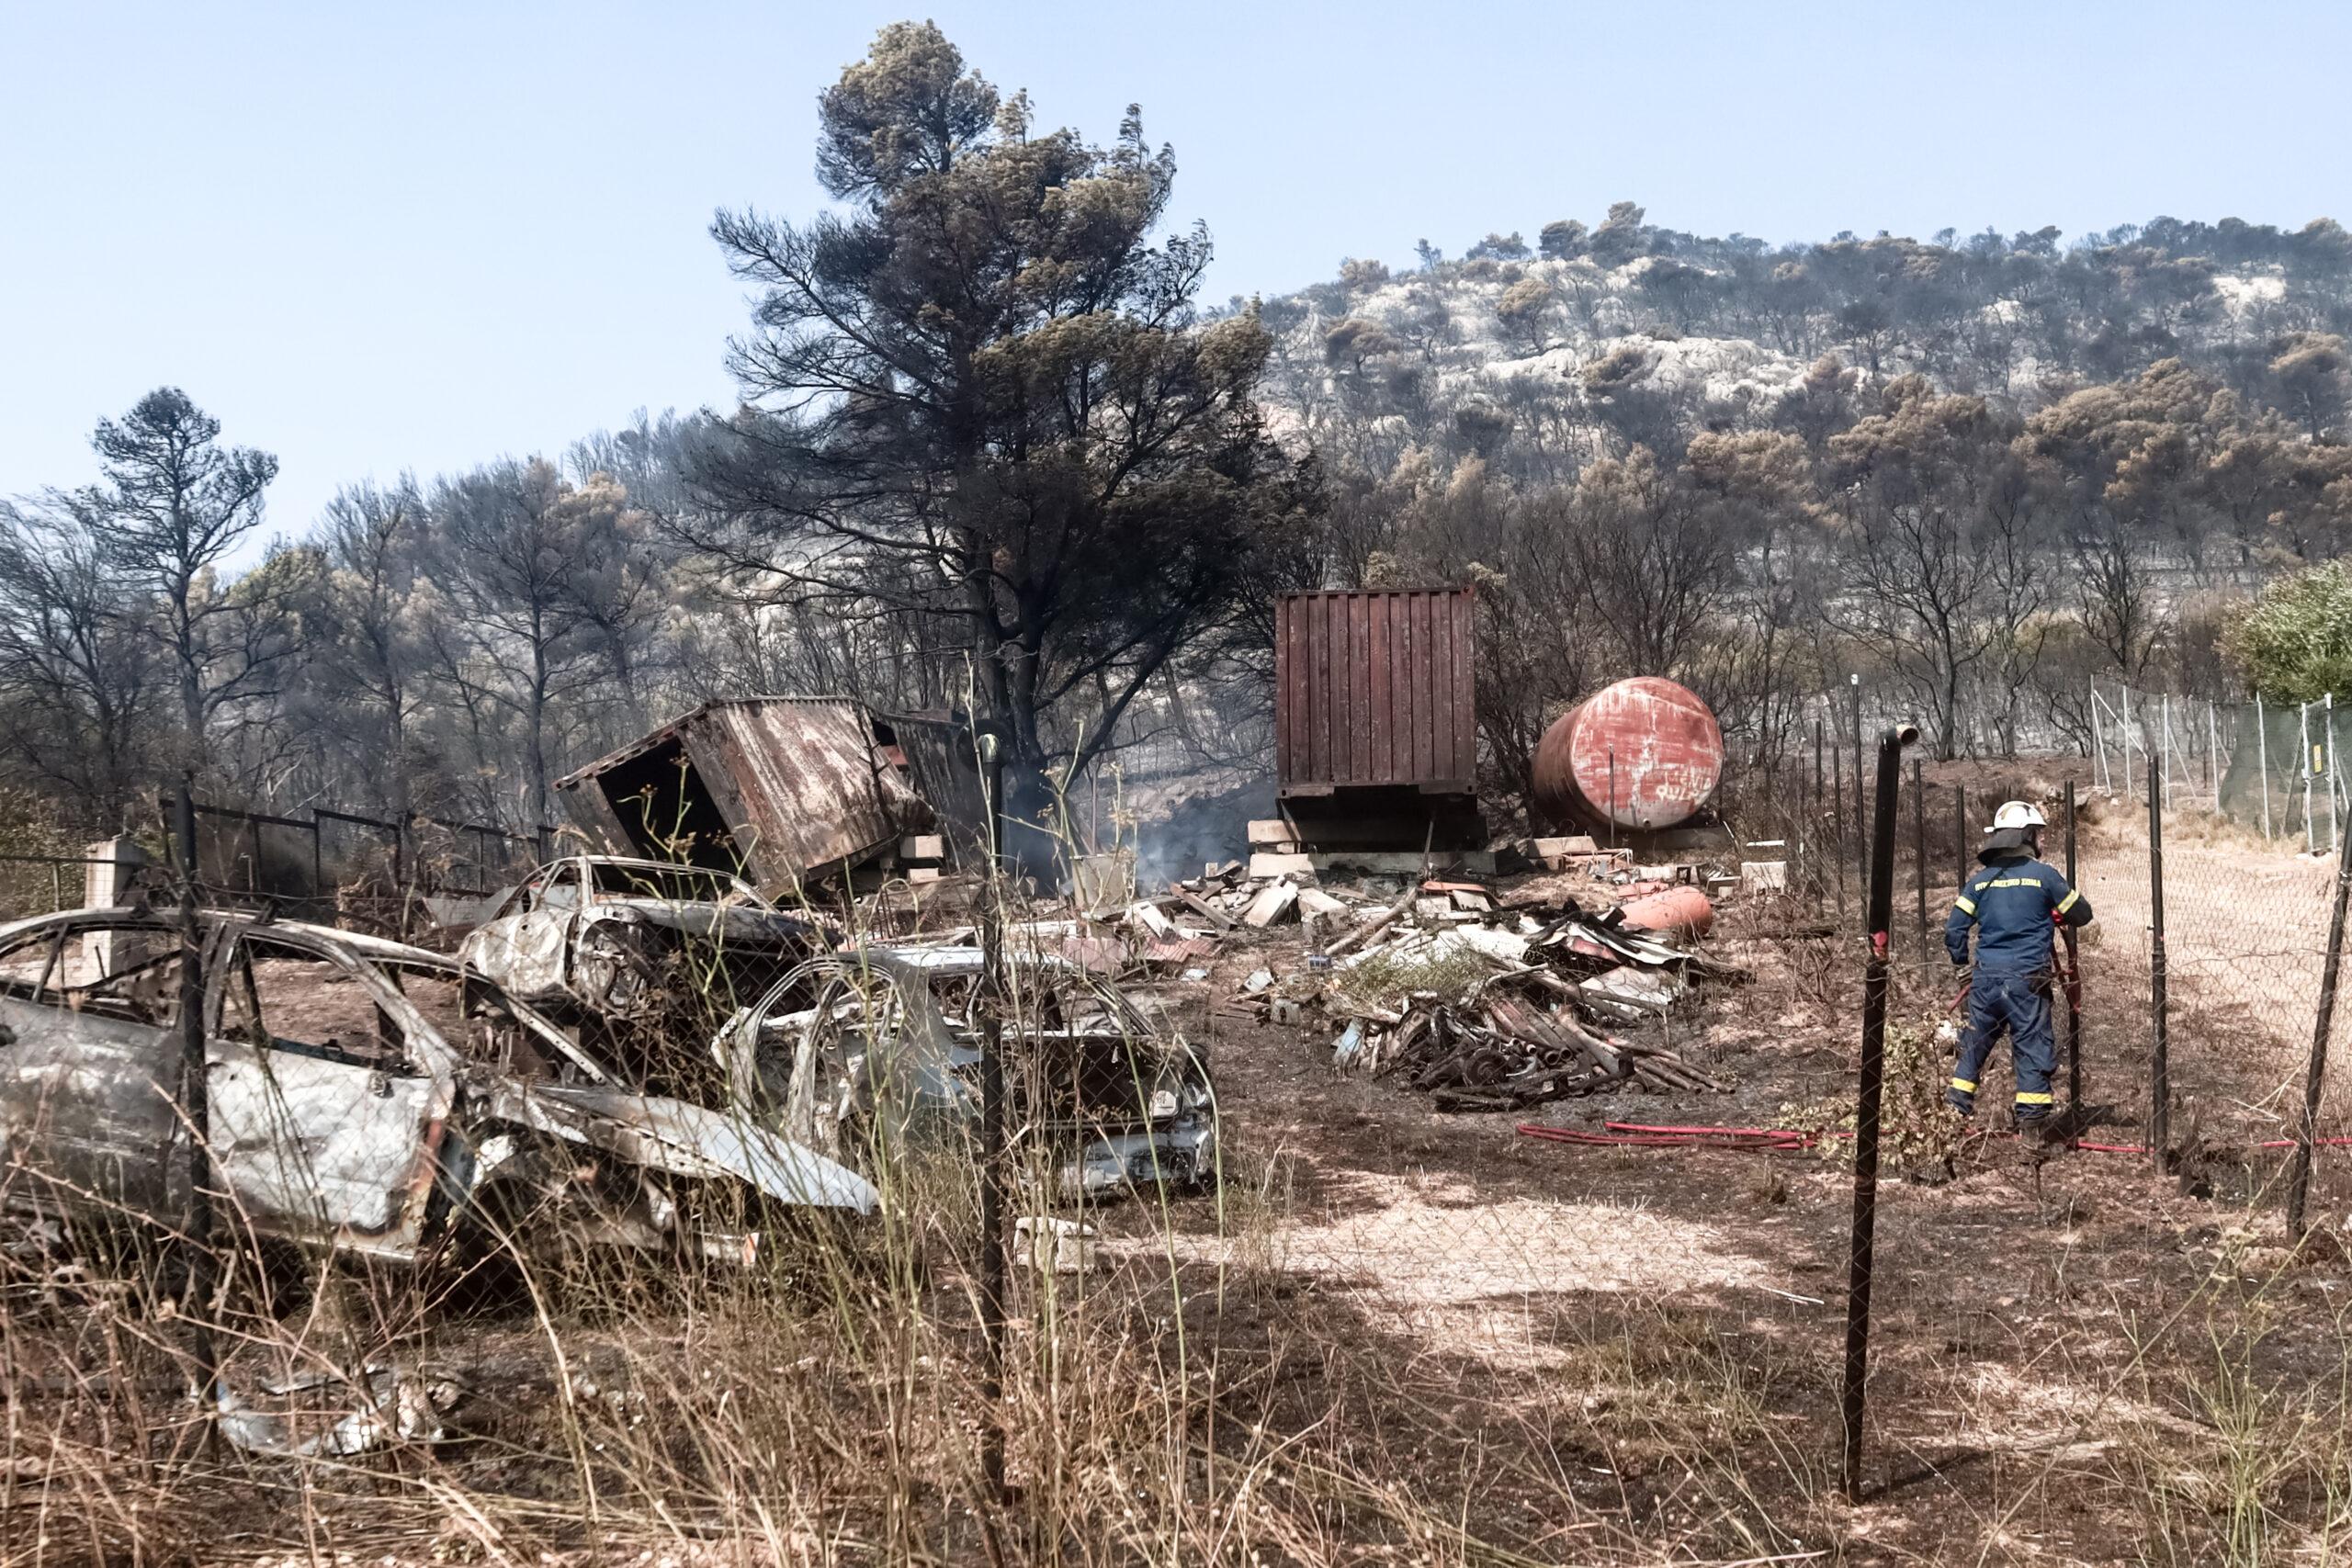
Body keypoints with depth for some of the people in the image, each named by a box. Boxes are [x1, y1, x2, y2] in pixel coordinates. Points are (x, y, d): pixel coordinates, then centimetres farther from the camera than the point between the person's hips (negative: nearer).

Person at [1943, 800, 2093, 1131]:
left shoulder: (1979, 880, 7)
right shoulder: (2043, 875, -5)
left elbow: (1954, 929, 4)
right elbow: (2082, 914, 5)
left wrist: (1962, 965, 19)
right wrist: (2057, 916, 26)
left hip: (1985, 978, 4)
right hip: (2026, 979, -4)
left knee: (1973, 1044, 16)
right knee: (2032, 1046, 3)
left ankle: (1956, 1104, 16)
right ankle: (2032, 1115, 2)